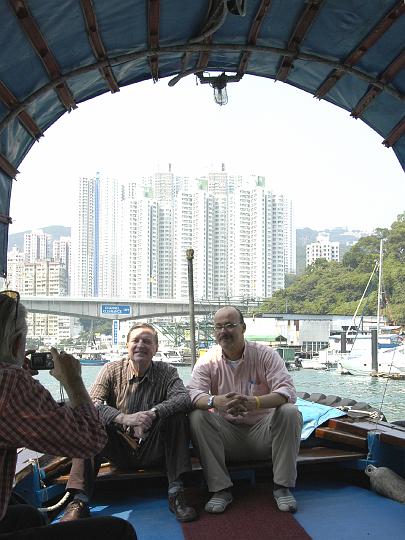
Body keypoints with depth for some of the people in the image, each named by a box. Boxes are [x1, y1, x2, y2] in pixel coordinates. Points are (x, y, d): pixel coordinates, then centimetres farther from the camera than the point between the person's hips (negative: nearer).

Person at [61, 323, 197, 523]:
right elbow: (92, 402, -15)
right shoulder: (112, 370, -1)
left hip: (153, 451, 0)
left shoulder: (167, 372, -2)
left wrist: (152, 413, -36)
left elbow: (183, 398, -20)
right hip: (119, 452, 0)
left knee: (177, 416, -24)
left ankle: (176, 494, -22)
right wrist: (123, 418, -32)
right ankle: (79, 501, -24)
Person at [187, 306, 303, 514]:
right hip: (227, 434, 1)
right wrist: (215, 401, -40)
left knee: (290, 413, -26)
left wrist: (253, 402, -39)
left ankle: (282, 486, -14)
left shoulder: (265, 355, -7)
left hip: (262, 430, -1)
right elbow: (192, 393, -16)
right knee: (197, 417, -24)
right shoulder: (208, 360, -2)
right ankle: (220, 489, -17)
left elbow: (288, 391, -19)